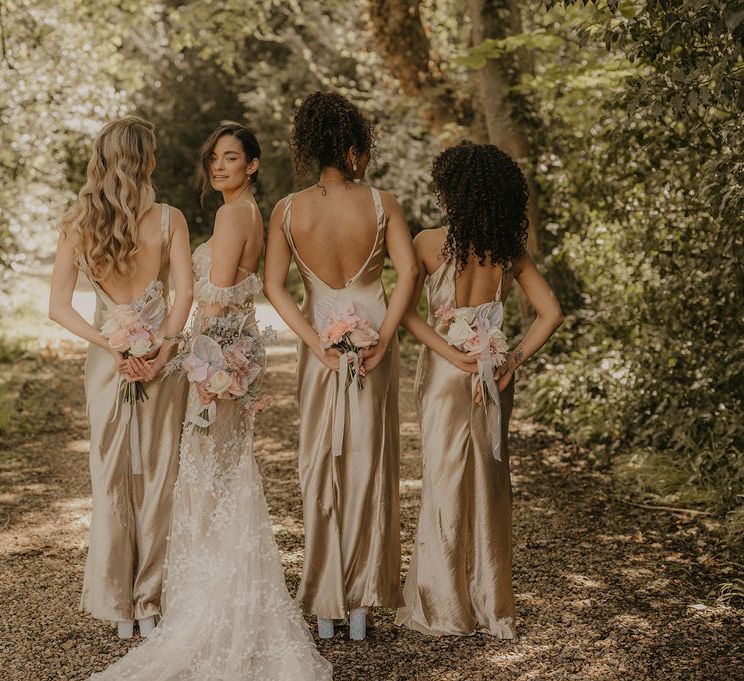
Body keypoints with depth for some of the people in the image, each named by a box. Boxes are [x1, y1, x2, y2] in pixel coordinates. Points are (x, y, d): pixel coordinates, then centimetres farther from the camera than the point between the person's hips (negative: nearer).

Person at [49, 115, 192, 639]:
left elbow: (58, 308, -7)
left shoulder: (77, 224, -2)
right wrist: (163, 351, -15)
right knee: (158, 476, 8)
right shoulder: (168, 219, -9)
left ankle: (118, 606, 20)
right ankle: (151, 605, 14)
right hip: (159, 350, -2)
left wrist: (112, 347, -10)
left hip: (105, 355, 2)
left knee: (111, 478, 12)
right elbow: (184, 292, -19)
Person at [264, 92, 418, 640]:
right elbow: (408, 272, -16)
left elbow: (273, 286, -11)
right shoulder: (380, 204, -8)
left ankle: (325, 605, 15)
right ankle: (361, 602, 15)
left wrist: (316, 343, -11)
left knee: (322, 467, 11)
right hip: (373, 333, 0)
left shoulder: (288, 211, -5)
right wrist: (382, 338, -14)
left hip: (321, 339, 1)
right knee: (371, 464, 10)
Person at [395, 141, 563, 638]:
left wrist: (450, 353, -16)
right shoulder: (510, 249, 0)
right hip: (494, 374, 4)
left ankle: (445, 608, 14)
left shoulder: (431, 243, -10)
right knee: (491, 485, 13)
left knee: (446, 482, 7)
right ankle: (493, 608, 22)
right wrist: (514, 361, -4)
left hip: (445, 372, -4)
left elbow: (405, 309, -18)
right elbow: (551, 313, -3)